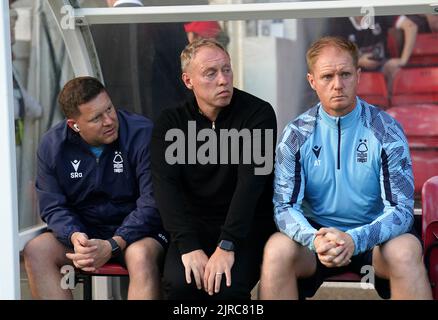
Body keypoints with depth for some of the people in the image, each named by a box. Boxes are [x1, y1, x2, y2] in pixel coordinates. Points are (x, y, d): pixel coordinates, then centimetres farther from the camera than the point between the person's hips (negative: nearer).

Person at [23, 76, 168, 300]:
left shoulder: (143, 134, -15)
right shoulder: (52, 145, -3)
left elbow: (152, 204, -18)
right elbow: (53, 206, -1)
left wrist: (112, 246, -27)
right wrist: (74, 236, -24)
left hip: (136, 231, -4)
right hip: (83, 232, 4)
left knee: (141, 255, -37)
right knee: (35, 250, -21)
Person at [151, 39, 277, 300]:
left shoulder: (258, 113, -8)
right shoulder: (171, 122, 1)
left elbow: (251, 182, -18)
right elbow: (166, 185, -11)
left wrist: (227, 245, -27)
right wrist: (188, 245, -25)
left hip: (246, 226, -2)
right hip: (194, 224, 2)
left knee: (228, 287, -28)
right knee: (179, 282, -26)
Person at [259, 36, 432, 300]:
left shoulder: (386, 131, -8)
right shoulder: (297, 135, -4)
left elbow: (402, 208, -13)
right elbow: (285, 206, -8)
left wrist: (355, 239, -32)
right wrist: (313, 239, -31)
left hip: (373, 234, -1)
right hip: (317, 231, 1)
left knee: (406, 252, -33)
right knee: (277, 249, -30)